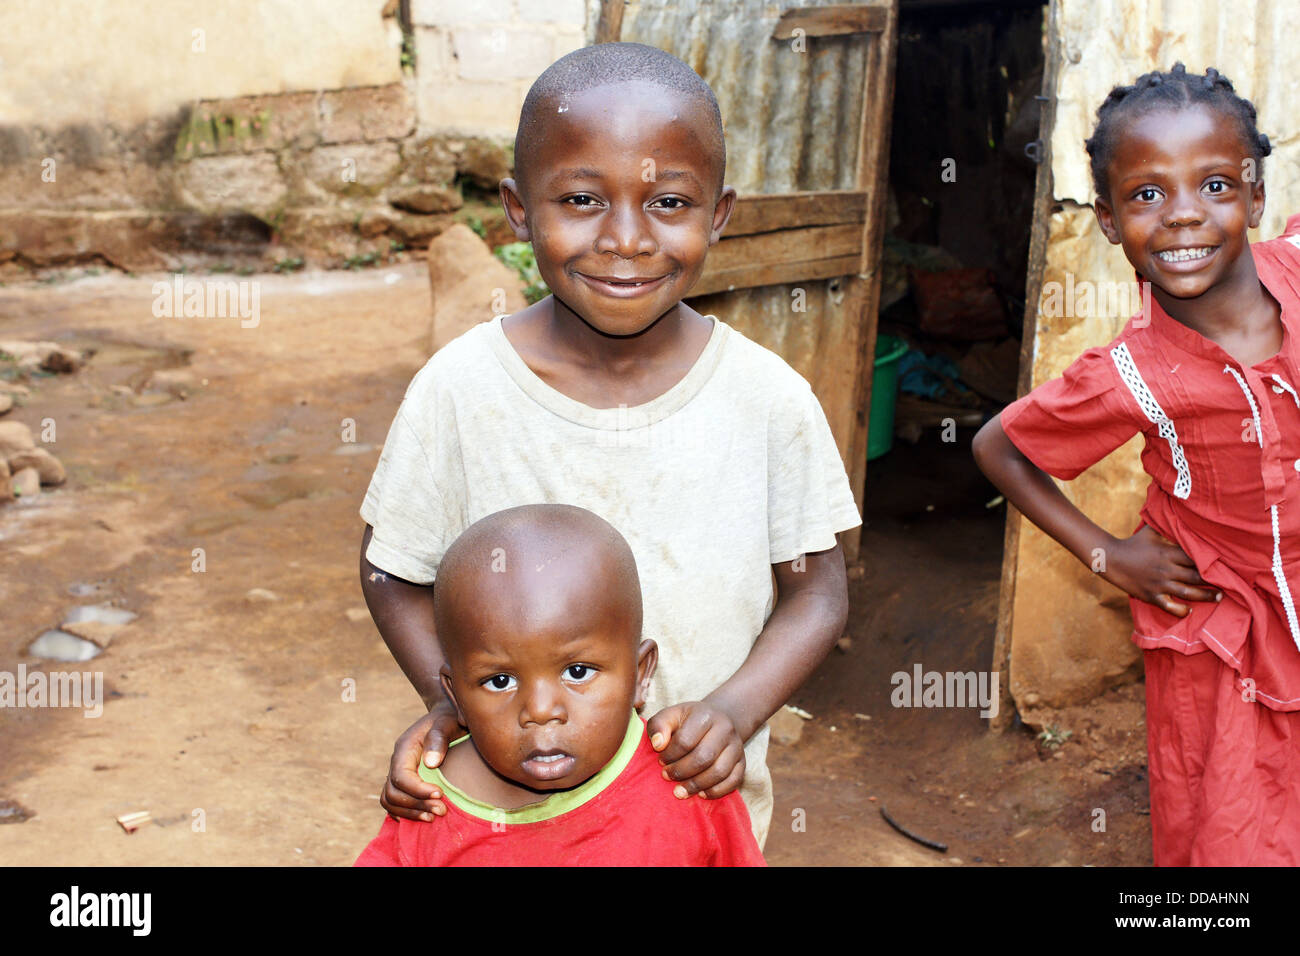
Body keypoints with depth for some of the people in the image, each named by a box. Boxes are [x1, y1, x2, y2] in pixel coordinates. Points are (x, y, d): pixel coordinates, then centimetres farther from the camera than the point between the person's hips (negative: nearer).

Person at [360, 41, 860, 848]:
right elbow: (395, 571, -2)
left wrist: (736, 707, -20)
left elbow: (818, 589, -4)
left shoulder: (770, 398, -14)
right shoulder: (458, 387, -15)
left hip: (705, 797, 1)